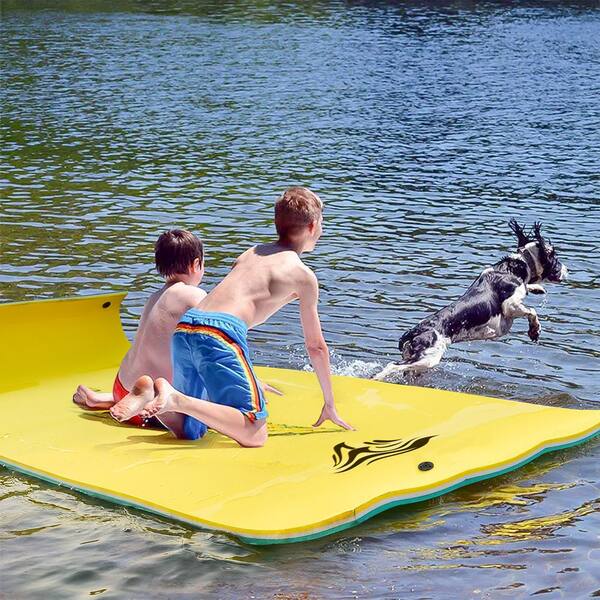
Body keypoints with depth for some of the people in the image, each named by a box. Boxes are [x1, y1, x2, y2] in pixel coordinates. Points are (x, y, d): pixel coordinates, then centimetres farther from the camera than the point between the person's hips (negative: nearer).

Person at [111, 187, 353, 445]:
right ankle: (175, 399, -25)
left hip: (184, 328, 7)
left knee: (189, 431, 20)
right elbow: (316, 347, 16)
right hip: (219, 335, -7)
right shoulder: (303, 275, 11)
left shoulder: (251, 253, 30)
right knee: (254, 435, -11)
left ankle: (148, 395, -8)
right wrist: (329, 404, 28)